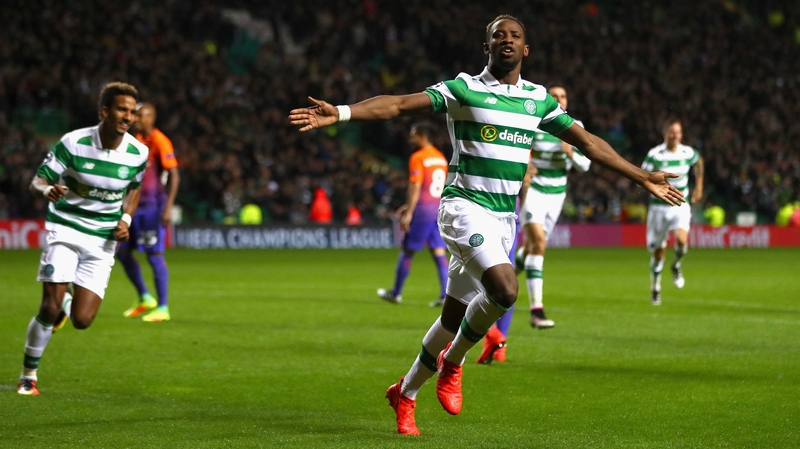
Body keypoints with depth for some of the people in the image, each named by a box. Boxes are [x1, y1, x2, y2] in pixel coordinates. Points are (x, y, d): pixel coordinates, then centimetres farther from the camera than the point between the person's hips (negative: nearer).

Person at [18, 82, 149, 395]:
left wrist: (126, 219, -1)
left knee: (82, 320, -6)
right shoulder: (74, 143, -13)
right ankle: (28, 376, 6)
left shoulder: (138, 153, -4)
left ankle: (65, 302, 32)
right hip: (65, 229, -3)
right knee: (49, 310, -13)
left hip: (103, 240, 3)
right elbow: (38, 182, -8)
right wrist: (48, 190, -32)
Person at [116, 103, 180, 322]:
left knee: (154, 255, -7)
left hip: (153, 206, -8)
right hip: (135, 205, 8)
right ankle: (145, 299, 22)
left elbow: (174, 176, -15)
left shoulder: (160, 141, -12)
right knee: (122, 251, 9)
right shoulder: (136, 140, 12)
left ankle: (163, 308, 1)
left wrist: (168, 208, -21)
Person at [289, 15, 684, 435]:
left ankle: (406, 393, 26)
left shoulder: (539, 99, 10)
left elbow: (587, 141, 17)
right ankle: (452, 363, -4)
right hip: (464, 206, -5)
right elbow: (397, 104, -12)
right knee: (505, 288, -28)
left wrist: (643, 178, 17)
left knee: (456, 313, 8)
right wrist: (339, 112, -26)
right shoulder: (463, 89, -5)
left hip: (503, 218, 5)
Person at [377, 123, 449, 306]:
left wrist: (409, 213, -17)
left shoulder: (418, 158, -9)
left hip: (423, 209, -7)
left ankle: (396, 293, 14)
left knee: (407, 251, 5)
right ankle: (445, 295, -5)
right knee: (439, 253, 4)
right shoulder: (441, 157, 15)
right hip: (438, 209, 7)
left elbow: (415, 187, -16)